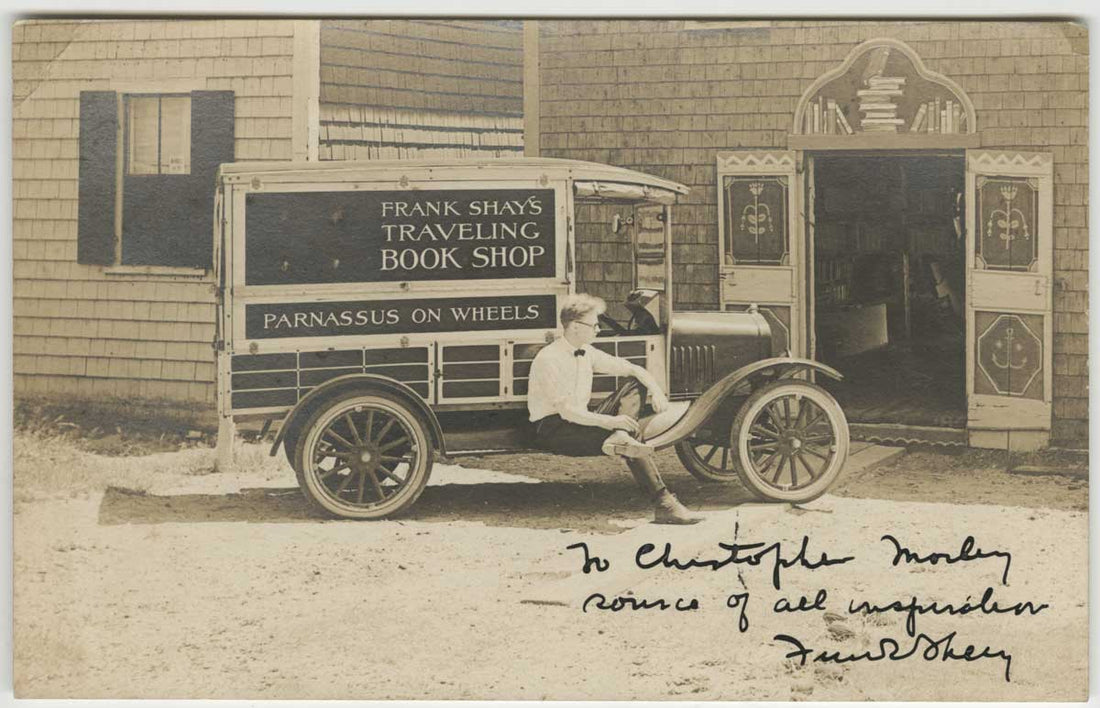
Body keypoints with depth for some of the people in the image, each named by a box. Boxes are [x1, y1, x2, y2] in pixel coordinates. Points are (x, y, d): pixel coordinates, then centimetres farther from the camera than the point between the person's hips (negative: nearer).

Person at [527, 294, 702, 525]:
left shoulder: (586, 353, 8)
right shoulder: (549, 360, -17)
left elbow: (633, 369, 15)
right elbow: (566, 411, -25)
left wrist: (655, 390, -3)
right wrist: (610, 421, -33)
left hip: (578, 421, 8)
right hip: (552, 430, -8)